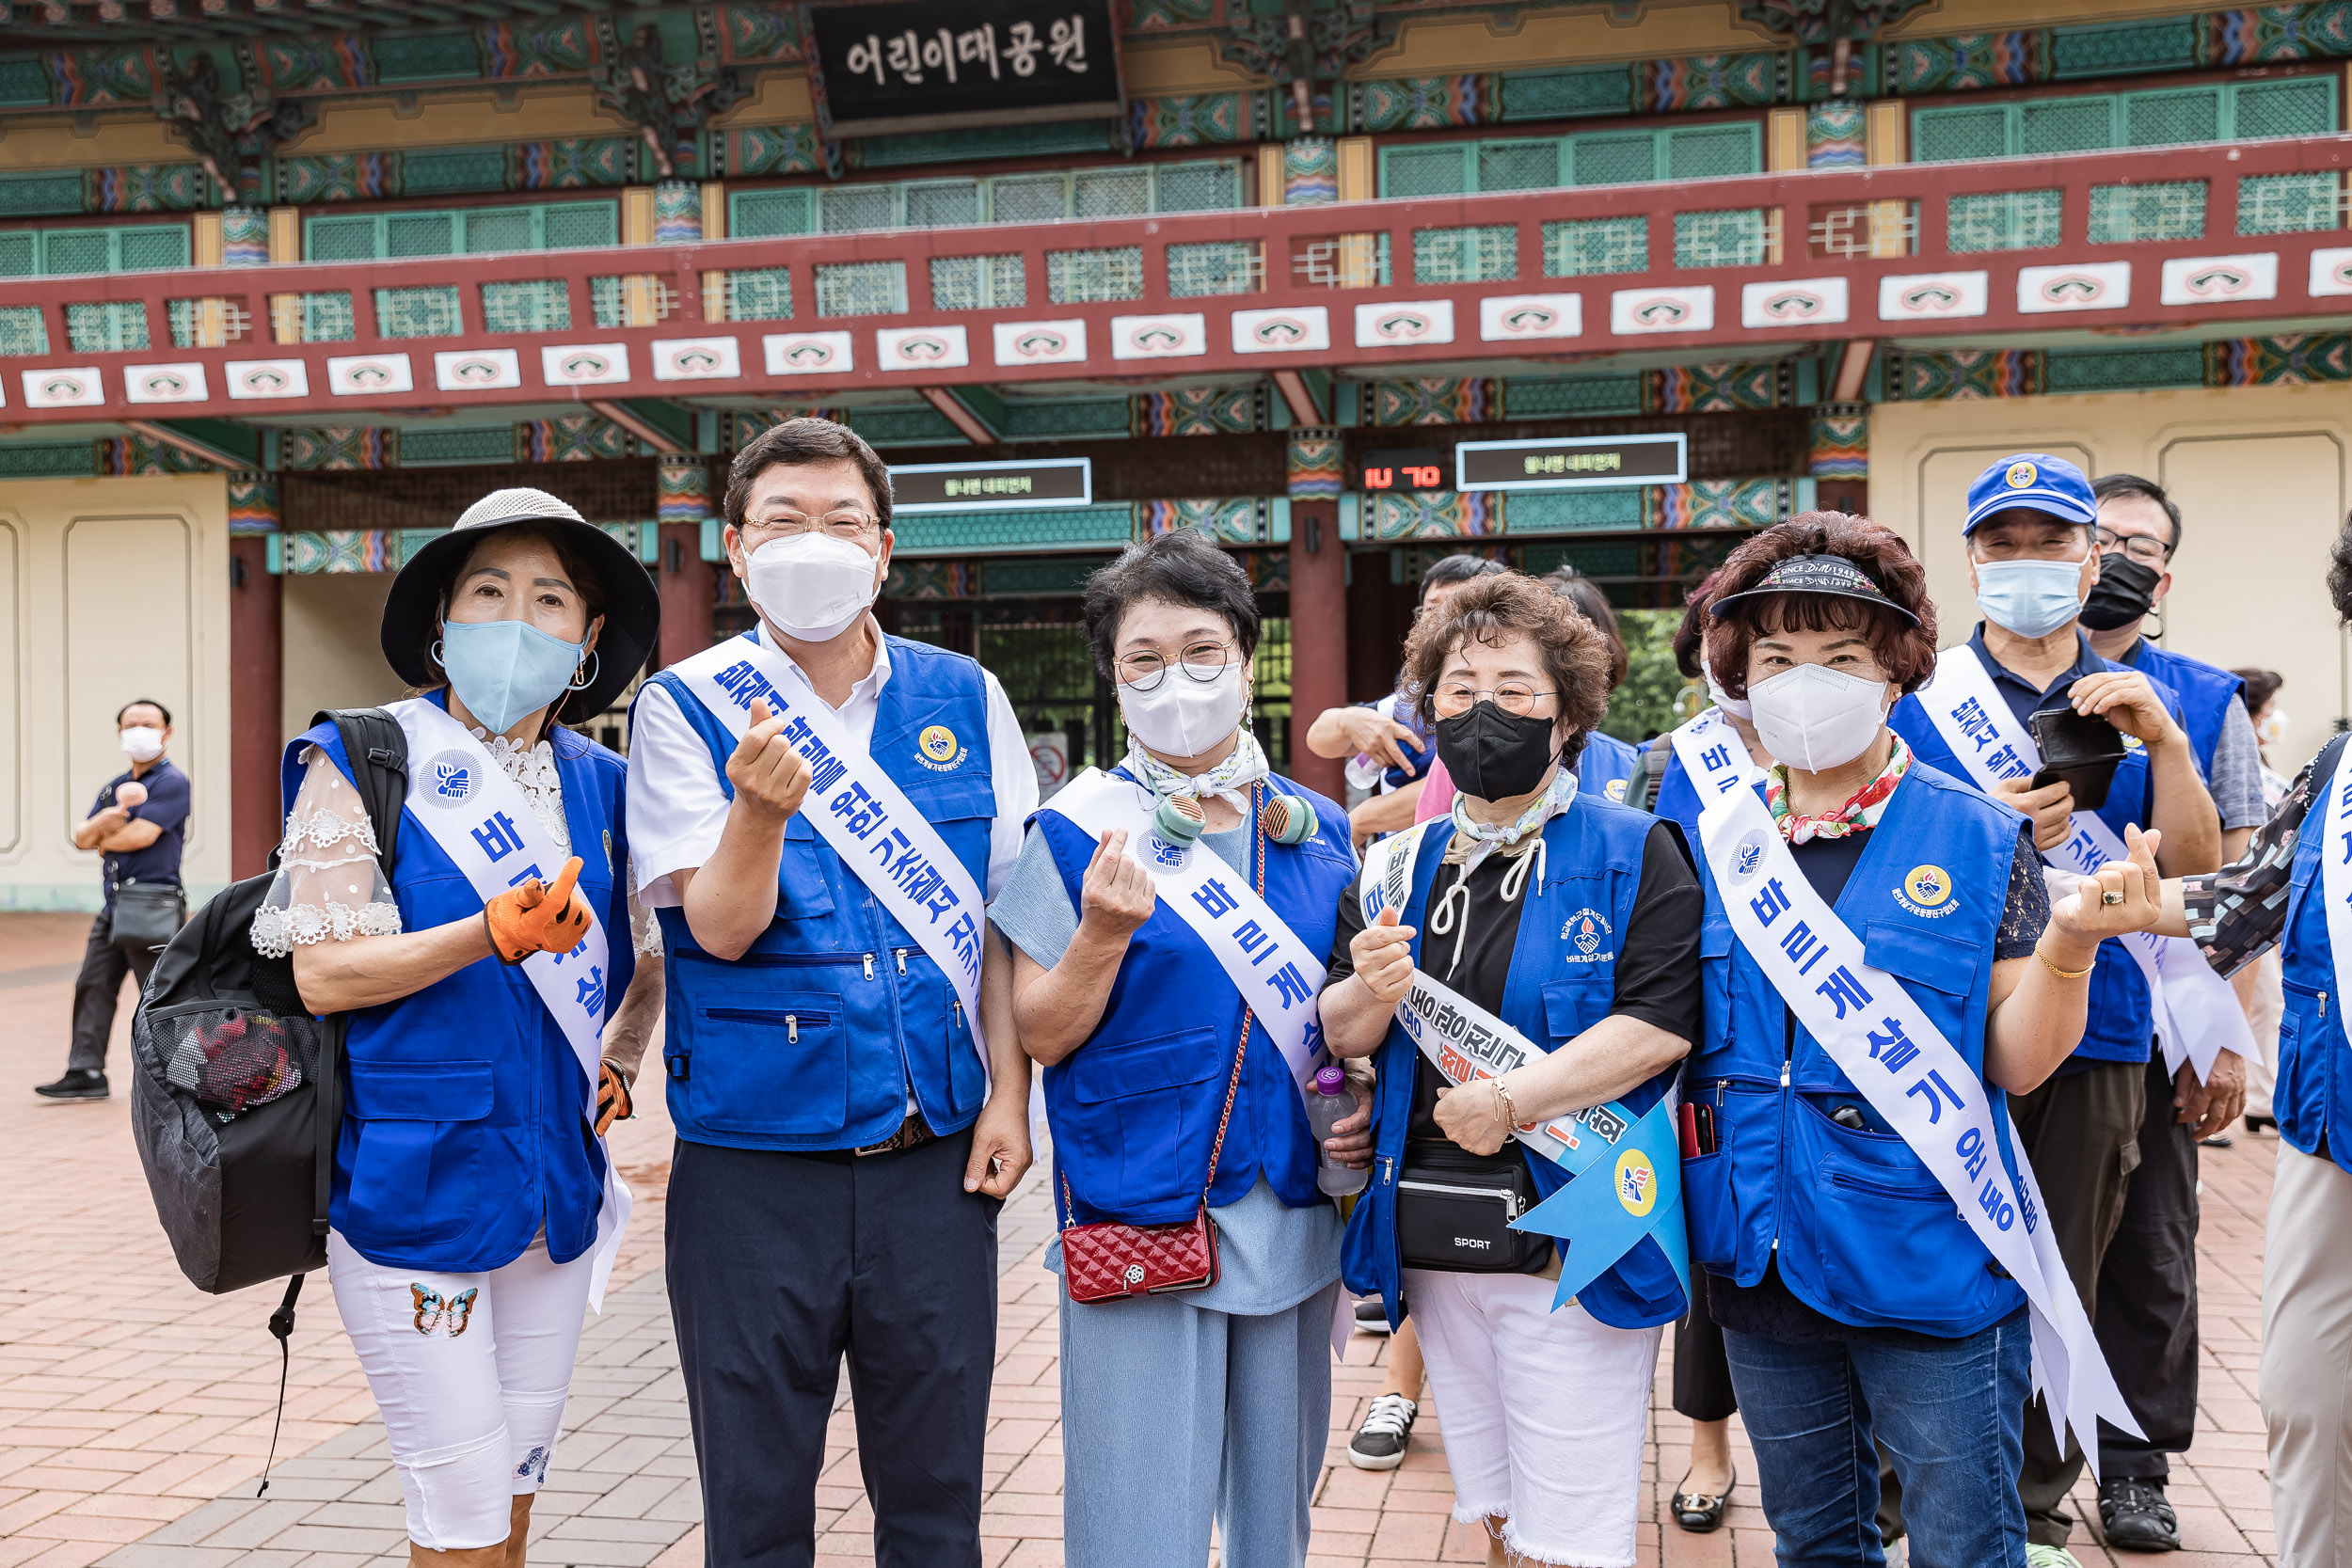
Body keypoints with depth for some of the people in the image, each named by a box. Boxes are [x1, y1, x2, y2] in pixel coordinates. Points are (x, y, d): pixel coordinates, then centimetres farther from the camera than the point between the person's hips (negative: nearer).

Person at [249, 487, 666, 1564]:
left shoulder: (599, 784, 8)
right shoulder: (362, 760, -5)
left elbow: (652, 954, 22)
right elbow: (324, 971, -12)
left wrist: (614, 1070, 9)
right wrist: (495, 934, -24)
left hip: (555, 1185, 5)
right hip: (411, 1183, -5)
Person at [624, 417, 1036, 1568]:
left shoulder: (963, 699, 5)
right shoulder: (686, 707, -2)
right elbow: (722, 927, -11)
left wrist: (1007, 1095, 2)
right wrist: (760, 809, -30)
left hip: (934, 1161, 2)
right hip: (752, 1162, -2)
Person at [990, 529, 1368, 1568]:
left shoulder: (1316, 829, 7)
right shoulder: (1077, 832, -6)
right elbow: (1040, 1036, -6)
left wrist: (1365, 1106, 2)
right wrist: (1105, 932, -22)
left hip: (1294, 1222, 4)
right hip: (1142, 1224, -4)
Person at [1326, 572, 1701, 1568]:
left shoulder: (1633, 855, -5)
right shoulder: (1398, 868, 11)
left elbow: (1660, 1027, -15)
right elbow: (1339, 1034, 11)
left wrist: (1509, 1101, -19)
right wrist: (1372, 995, -12)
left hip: (1572, 1240, -5)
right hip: (1433, 1246, 5)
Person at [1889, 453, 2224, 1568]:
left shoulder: (2138, 704, 9)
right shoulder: (1918, 700, 2)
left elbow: (2194, 872, 1)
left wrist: (2164, 742, -13)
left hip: (2094, 1041, 2)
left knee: (2062, 1291, 10)